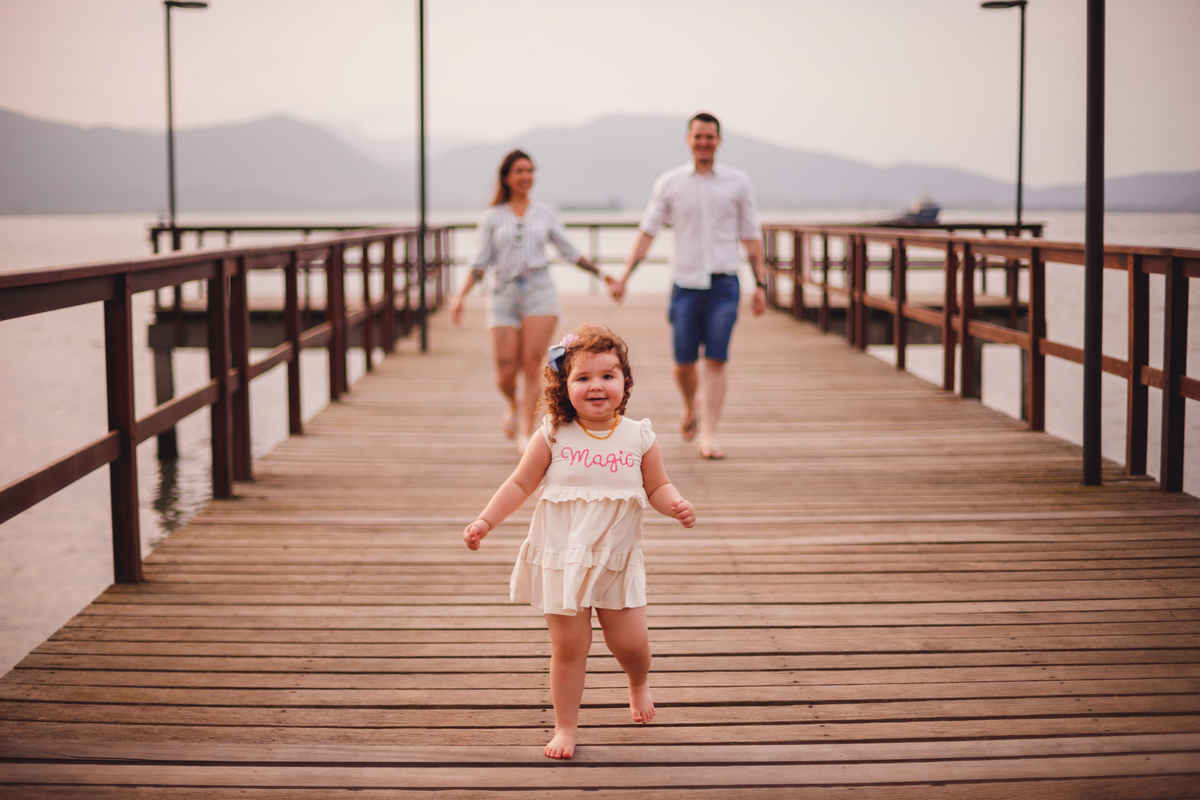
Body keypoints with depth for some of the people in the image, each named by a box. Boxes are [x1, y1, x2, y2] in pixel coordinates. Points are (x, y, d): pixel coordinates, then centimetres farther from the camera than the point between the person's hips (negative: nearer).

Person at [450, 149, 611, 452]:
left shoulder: (545, 213, 11)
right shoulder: (493, 217, 8)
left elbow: (569, 252, 15)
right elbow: (481, 262, 5)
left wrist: (601, 274, 9)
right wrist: (461, 295, -6)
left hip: (539, 291, 0)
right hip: (504, 294, 0)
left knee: (532, 366, -11)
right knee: (506, 374, -3)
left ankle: (526, 433, -2)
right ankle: (514, 405, 31)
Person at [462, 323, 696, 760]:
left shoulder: (638, 437, -3)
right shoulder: (553, 437, -6)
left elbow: (657, 487, 4)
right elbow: (520, 484, 2)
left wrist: (676, 505, -17)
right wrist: (485, 521, -5)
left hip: (618, 561, 1)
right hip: (560, 559, -1)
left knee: (631, 643, 2)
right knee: (568, 647, 1)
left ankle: (639, 683, 38)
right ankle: (565, 726, 17)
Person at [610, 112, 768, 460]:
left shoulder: (738, 182, 5)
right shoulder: (669, 183, 5)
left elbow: (751, 237, 9)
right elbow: (647, 232, 5)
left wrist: (761, 283, 4)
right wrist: (623, 277, -2)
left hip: (723, 285, 0)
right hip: (685, 284, 0)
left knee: (716, 361, -7)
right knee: (684, 363, 3)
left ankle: (708, 435, -3)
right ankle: (690, 408, 34)